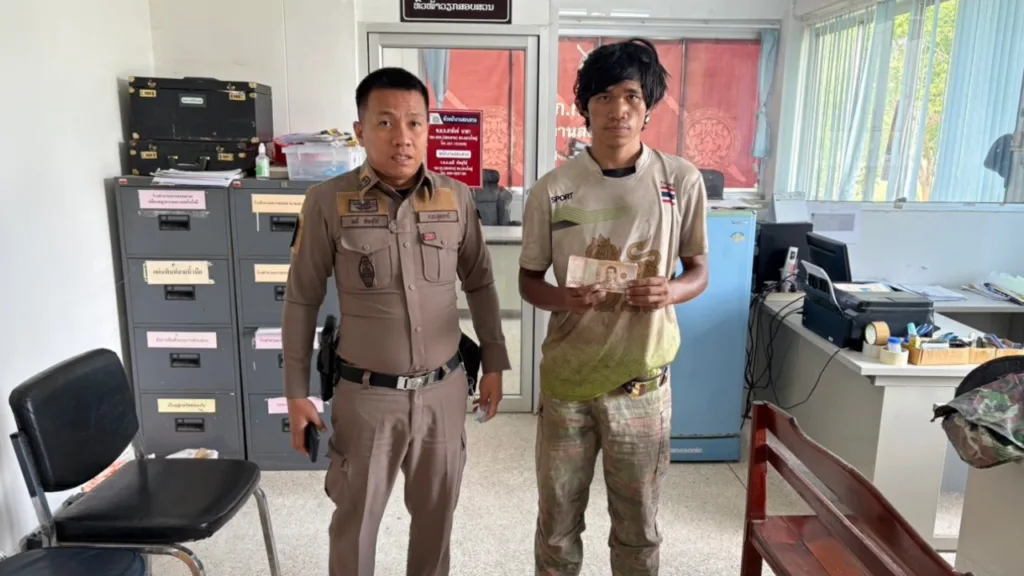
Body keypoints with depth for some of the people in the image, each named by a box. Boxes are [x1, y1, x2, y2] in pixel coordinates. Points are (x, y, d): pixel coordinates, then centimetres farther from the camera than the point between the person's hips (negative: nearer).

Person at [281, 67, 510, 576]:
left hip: (443, 389, 2)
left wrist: (493, 363, 8)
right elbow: (301, 301, -3)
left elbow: (480, 284, 7)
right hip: (366, 394, -2)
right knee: (355, 520, 14)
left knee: (435, 514, 19)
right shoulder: (327, 202, -10)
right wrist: (296, 393, -2)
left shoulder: (456, 198, -3)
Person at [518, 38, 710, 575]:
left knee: (638, 525, 17)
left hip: (643, 382, 0)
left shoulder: (682, 180, -4)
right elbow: (528, 280, 3)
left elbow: (699, 270, 5)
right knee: (557, 520, 16)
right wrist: (565, 299, -19)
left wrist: (671, 292, -18)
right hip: (566, 378, 0)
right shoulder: (552, 188, -6)